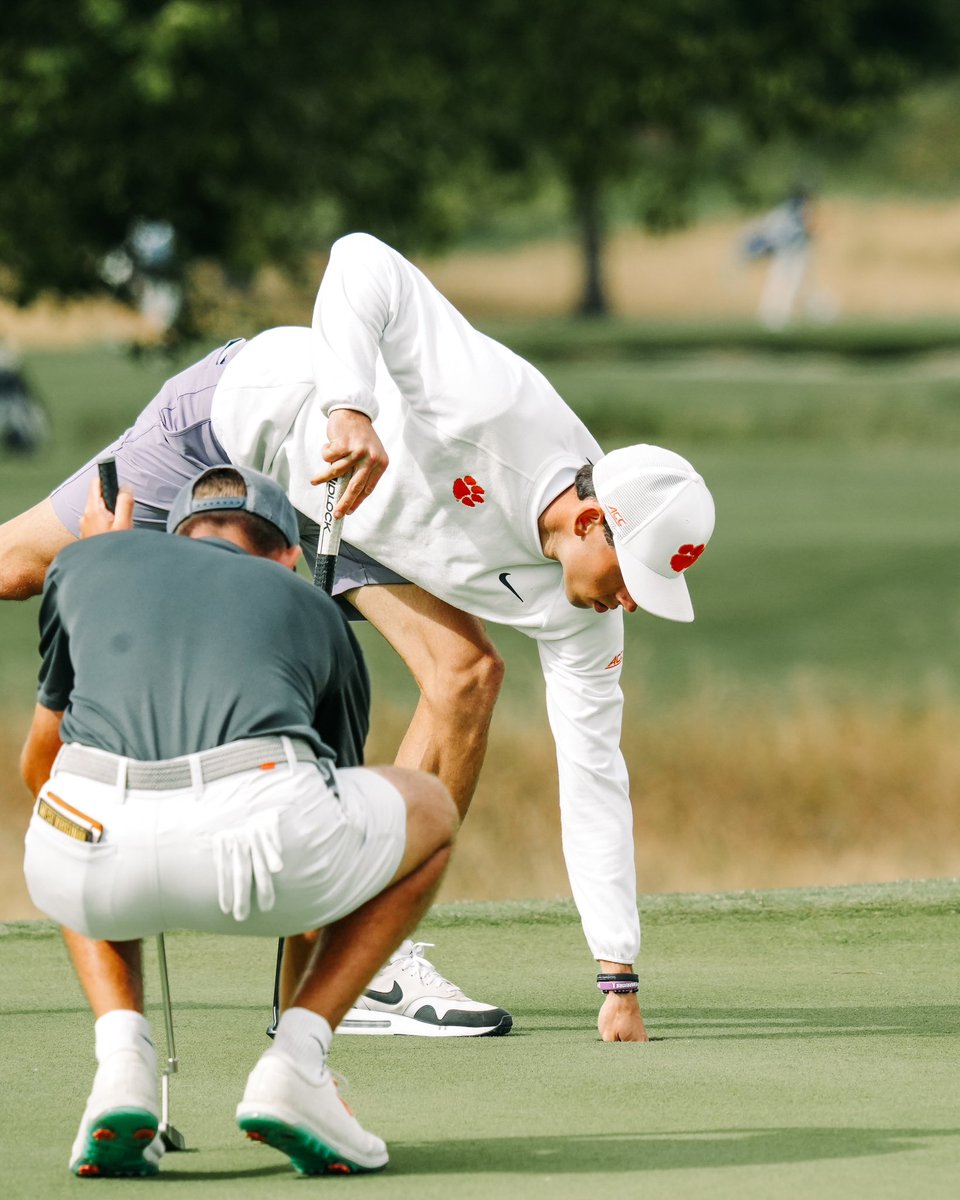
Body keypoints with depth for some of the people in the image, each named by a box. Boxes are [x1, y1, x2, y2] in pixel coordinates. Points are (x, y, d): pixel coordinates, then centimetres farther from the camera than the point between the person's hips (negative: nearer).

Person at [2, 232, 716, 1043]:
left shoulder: (578, 610, -22)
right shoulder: (498, 406, -41)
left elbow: (593, 773, -16)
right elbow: (362, 263, -43)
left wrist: (620, 978, -19)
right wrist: (349, 406, -59)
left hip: (360, 517, 4)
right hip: (243, 420, -4)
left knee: (467, 675, -14)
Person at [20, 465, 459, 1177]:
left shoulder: (94, 562, 31)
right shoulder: (313, 609, 33)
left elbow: (38, 769, 43)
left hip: (101, 859, 1)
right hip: (263, 840, -1)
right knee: (431, 810, 33)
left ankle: (122, 1060, 14)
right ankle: (296, 1065, 15)